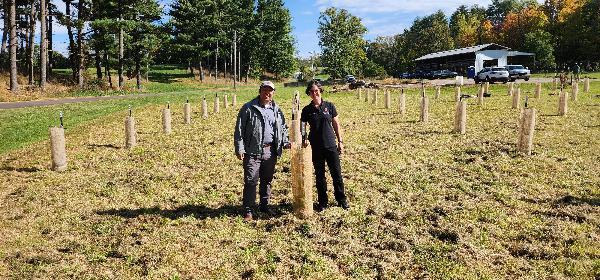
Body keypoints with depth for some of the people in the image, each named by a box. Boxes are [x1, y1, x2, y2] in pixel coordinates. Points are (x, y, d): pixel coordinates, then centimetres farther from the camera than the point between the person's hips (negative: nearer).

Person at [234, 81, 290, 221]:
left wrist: (285, 141, 5)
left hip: (270, 151, 5)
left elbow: (283, 127, 21)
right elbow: (239, 130, -4)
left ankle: (264, 205, 30)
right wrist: (240, 149, -11)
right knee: (251, 181, -3)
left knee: (267, 180, 15)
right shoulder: (248, 108, -3)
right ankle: (248, 210, 7)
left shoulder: (276, 110, 12)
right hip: (253, 151, -4)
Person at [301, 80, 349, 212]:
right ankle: (322, 202, 23)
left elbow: (336, 124, 6)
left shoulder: (329, 106, 1)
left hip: (331, 145, 0)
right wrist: (303, 139, -19)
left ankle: (341, 199, 22)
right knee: (319, 176, 10)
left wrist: (340, 142, 4)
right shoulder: (307, 110, 2)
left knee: (337, 173, 5)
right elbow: (302, 127, 0)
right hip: (316, 148, 1)